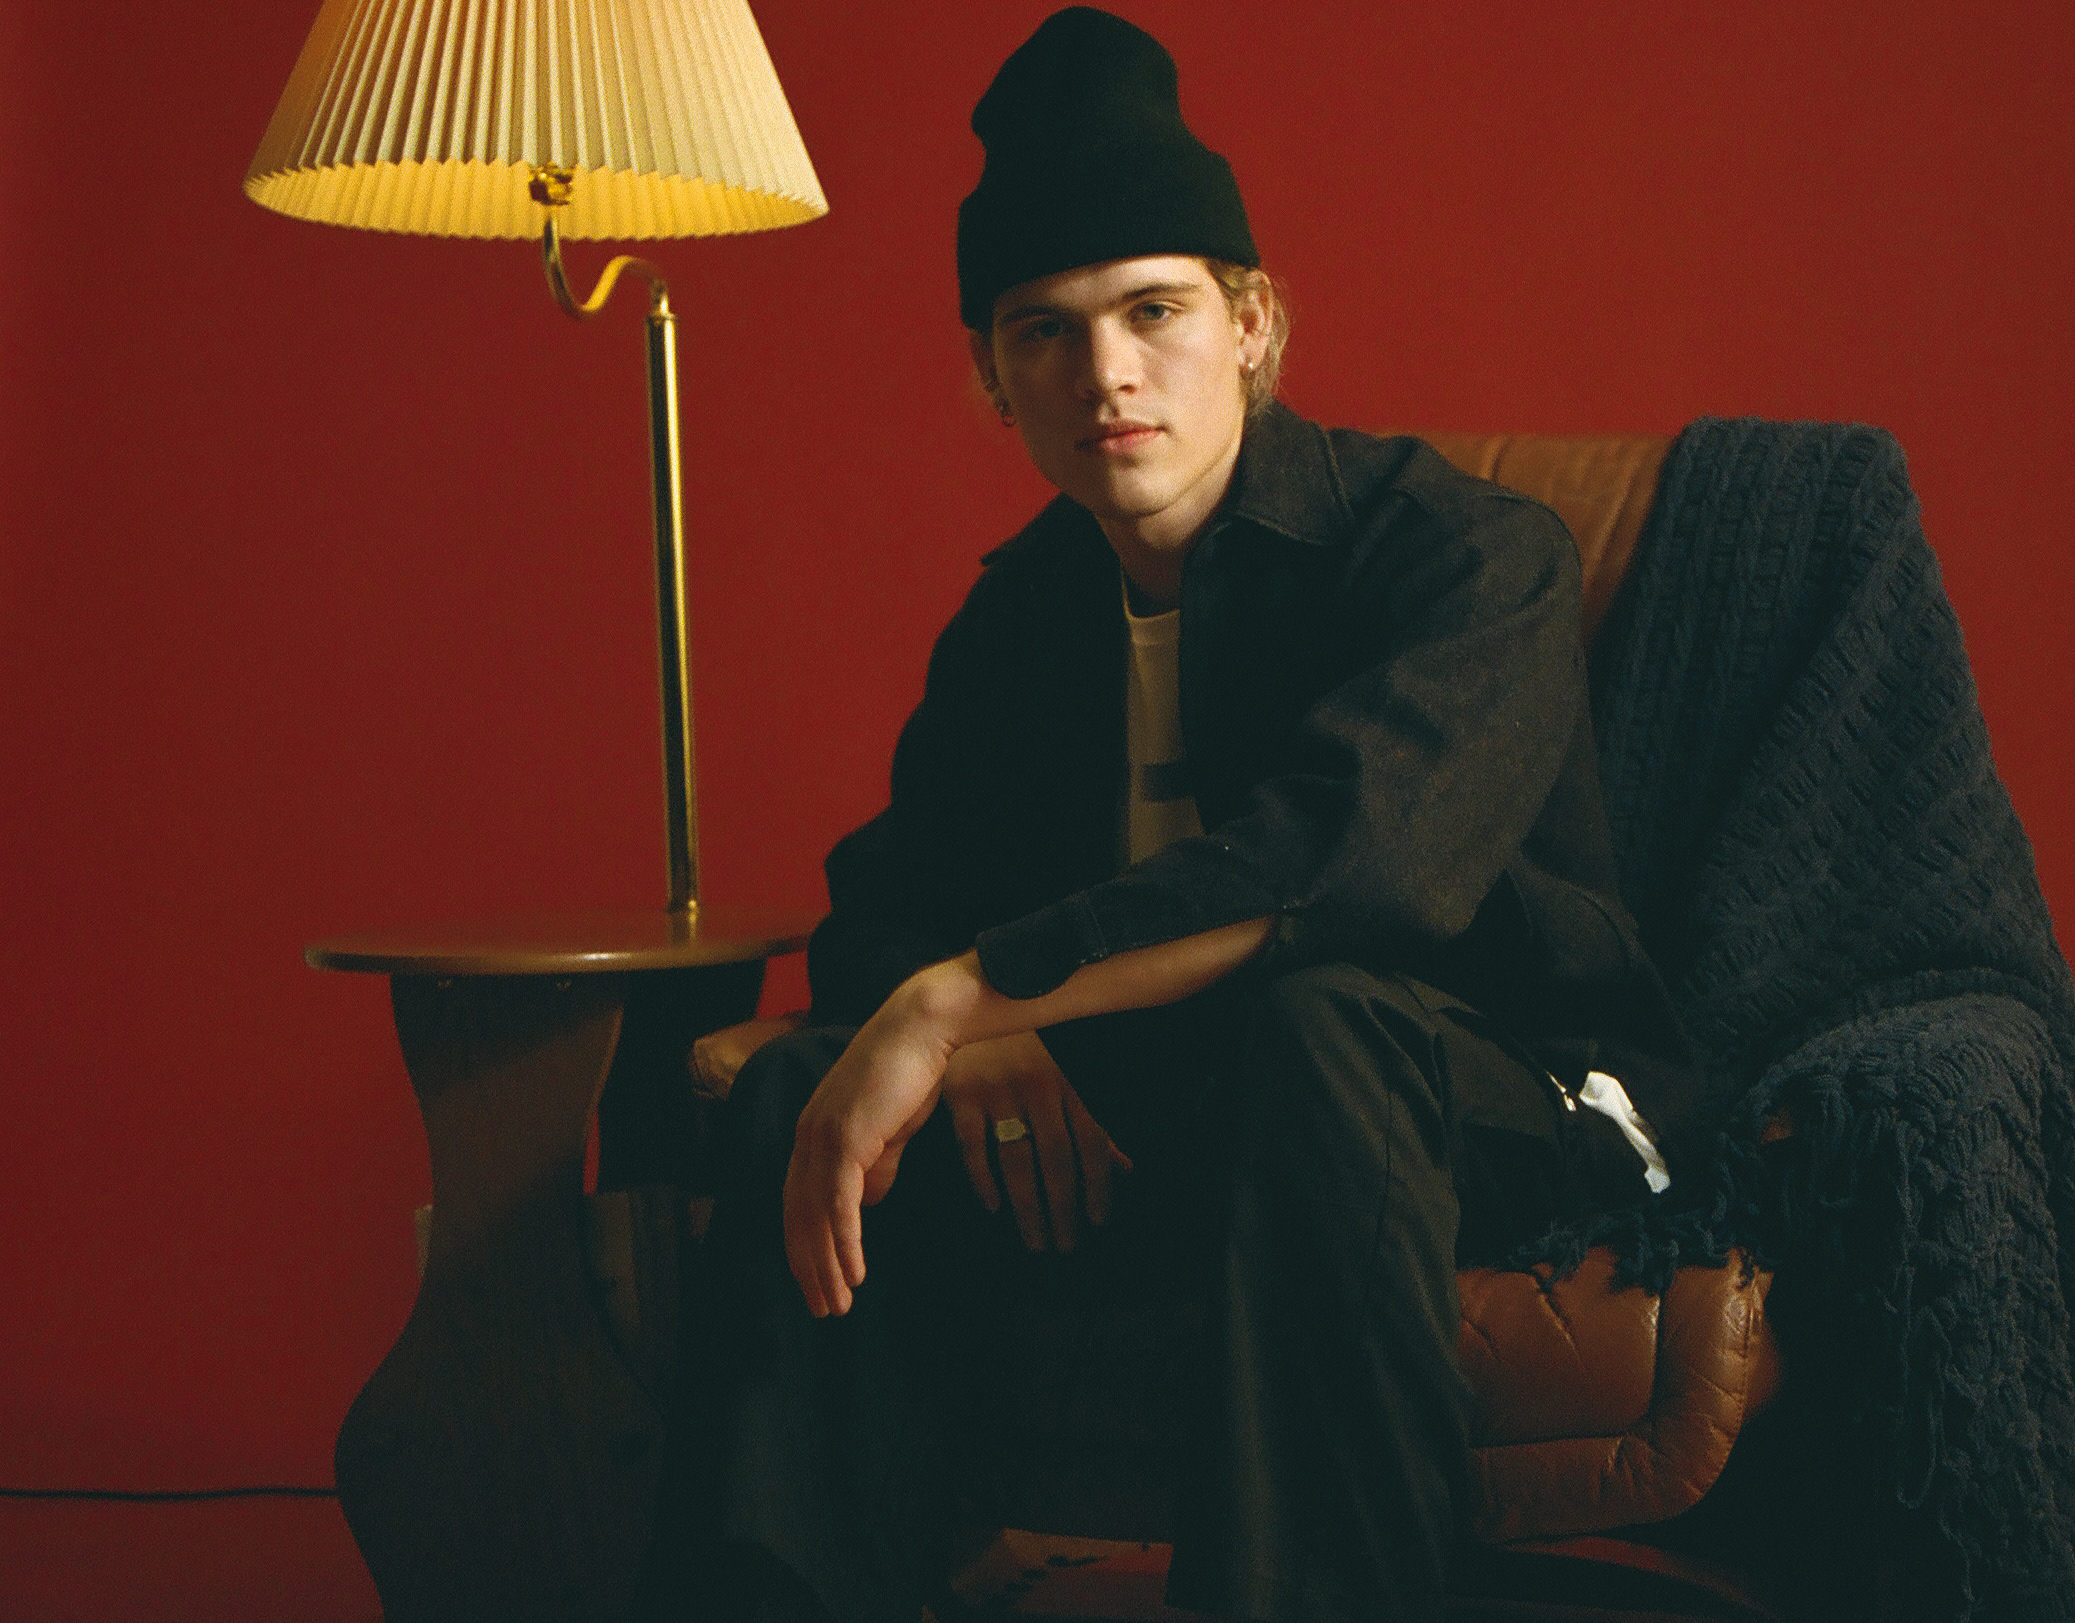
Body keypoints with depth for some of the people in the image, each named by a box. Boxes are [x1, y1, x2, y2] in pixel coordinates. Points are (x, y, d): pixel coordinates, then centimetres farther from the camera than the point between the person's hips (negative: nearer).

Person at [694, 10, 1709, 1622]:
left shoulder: (1472, 550, -14)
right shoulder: (1025, 608, 7)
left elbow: (1343, 856, -33)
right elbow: (879, 906, 9)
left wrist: (959, 1000, -33)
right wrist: (986, 1040, -16)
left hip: (1509, 1108, -5)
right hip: (1150, 1121, 6)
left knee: (1310, 1019, -39)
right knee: (801, 1093, -14)